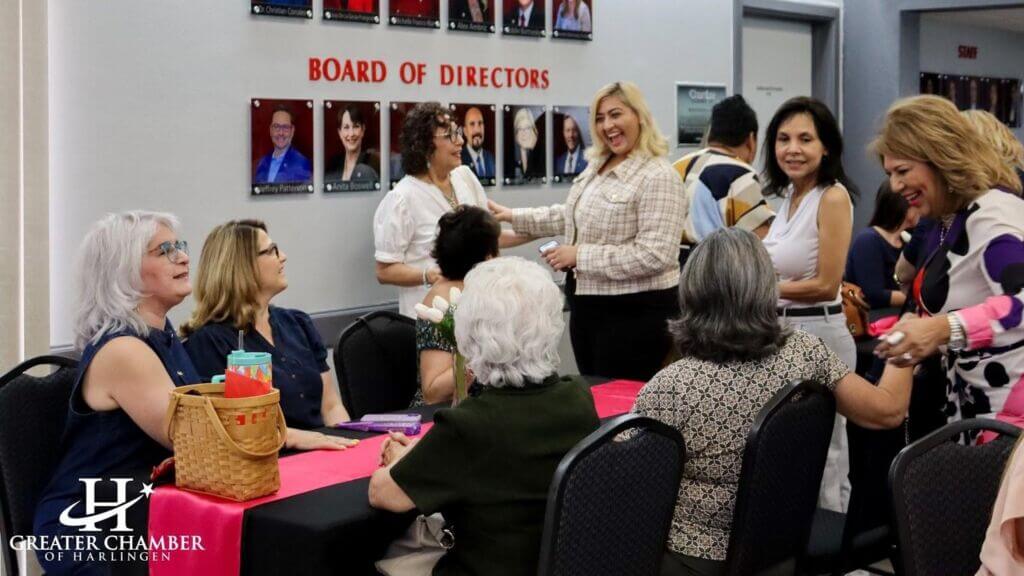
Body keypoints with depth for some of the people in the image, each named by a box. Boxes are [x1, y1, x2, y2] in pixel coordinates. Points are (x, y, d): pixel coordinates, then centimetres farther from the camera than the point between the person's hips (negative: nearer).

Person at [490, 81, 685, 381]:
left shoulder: (658, 177, -19)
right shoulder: (597, 166, 9)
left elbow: (655, 255, -26)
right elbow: (572, 215, 24)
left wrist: (581, 255, -22)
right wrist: (513, 216, 19)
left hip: (634, 311, -9)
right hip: (587, 304, 9)